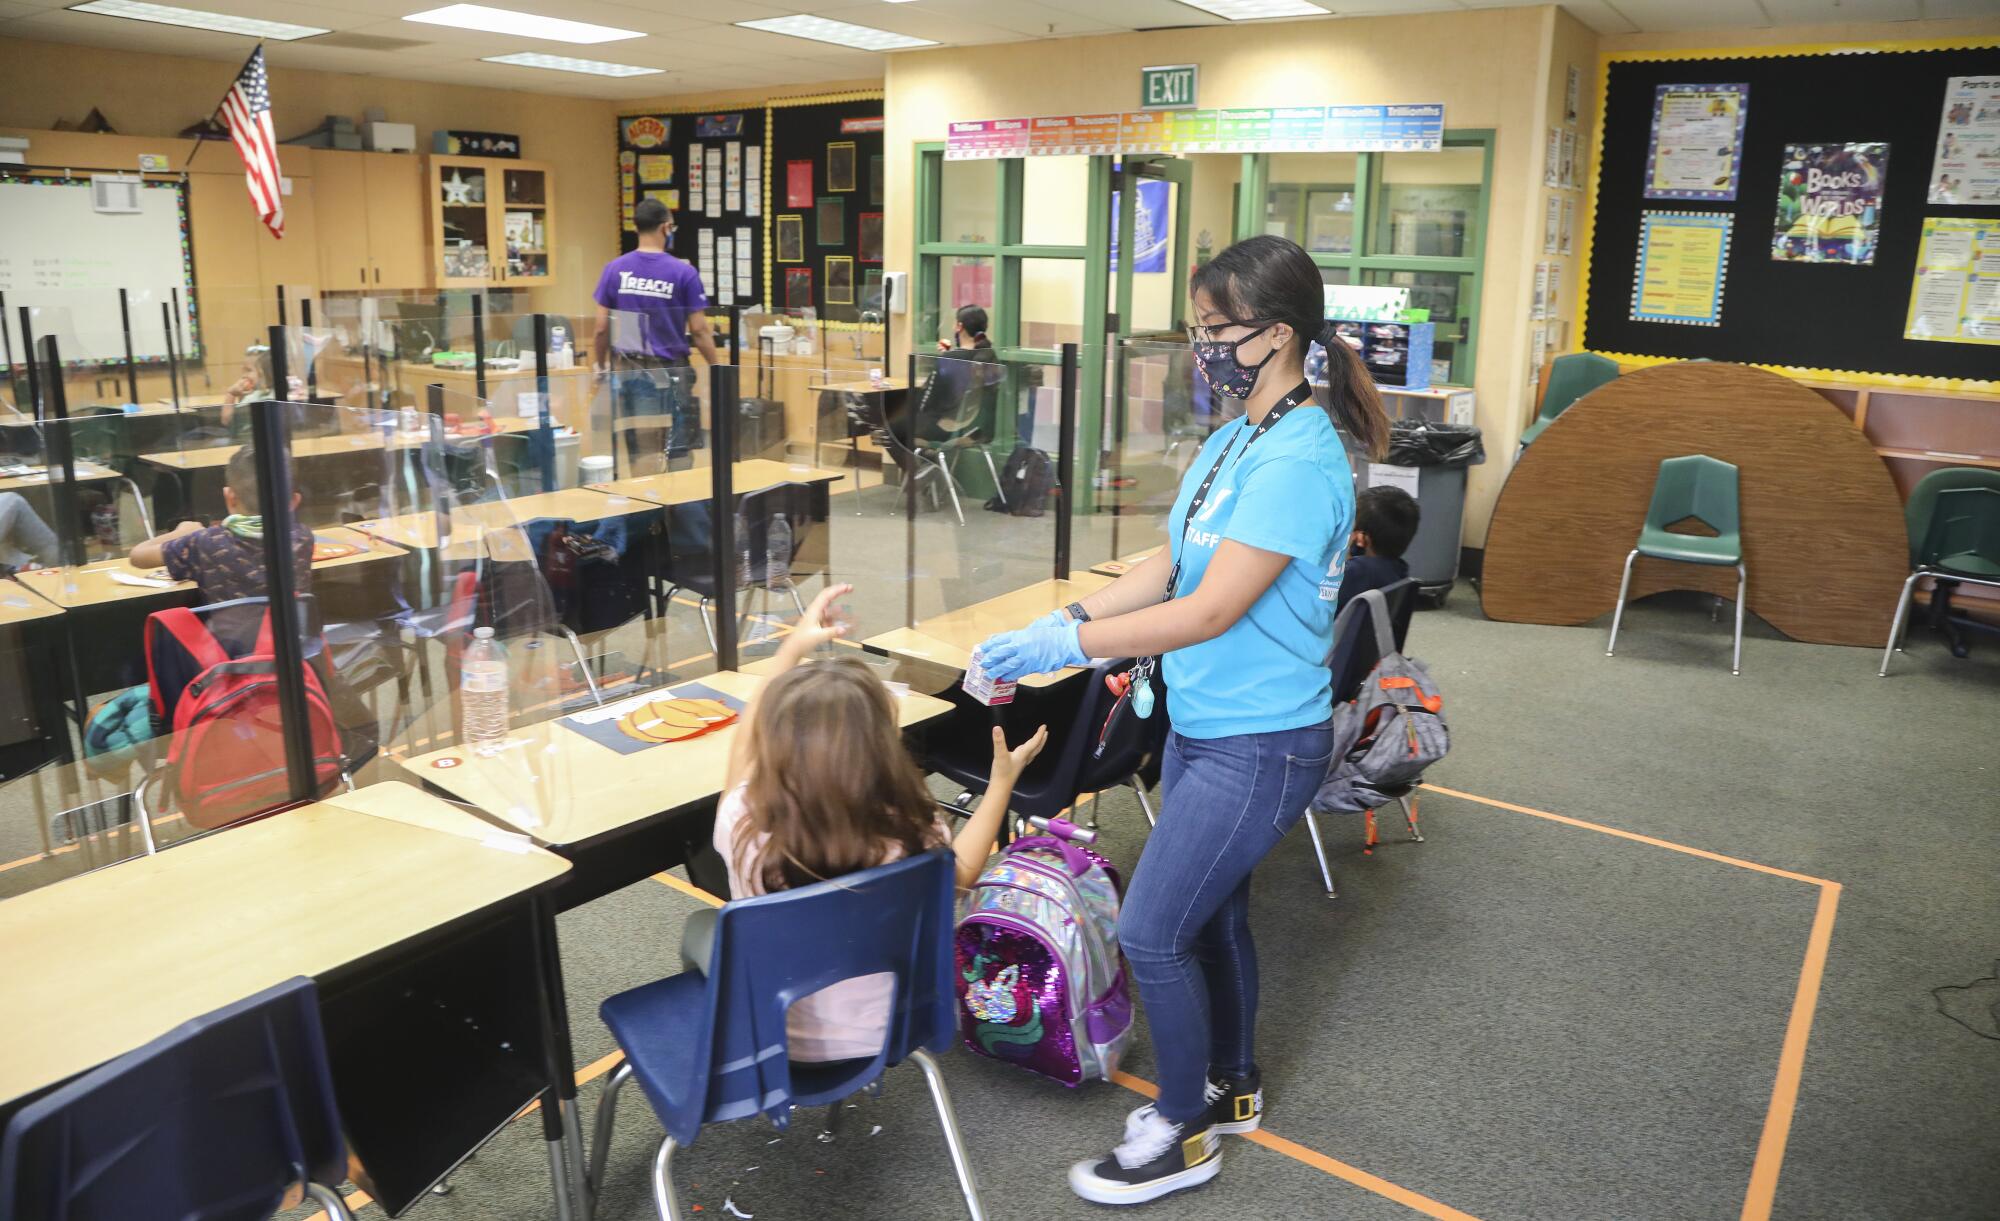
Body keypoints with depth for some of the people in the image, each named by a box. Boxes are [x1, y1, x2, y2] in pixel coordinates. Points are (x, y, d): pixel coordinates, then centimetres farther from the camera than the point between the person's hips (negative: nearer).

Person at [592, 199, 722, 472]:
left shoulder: (615, 269, 0)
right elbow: (698, 330, -7)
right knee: (676, 452, 4)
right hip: (670, 371, -3)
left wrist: (600, 367, 15)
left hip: (628, 371, 3)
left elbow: (602, 328, 1)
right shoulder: (684, 272, -7)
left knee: (640, 454, 6)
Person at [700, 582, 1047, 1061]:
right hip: (881, 1034, 1)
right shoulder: (911, 841, -32)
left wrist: (791, 650, 1)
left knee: (703, 929, 29)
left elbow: (748, 742, -6)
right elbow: (958, 873, -4)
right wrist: (1002, 780, 4)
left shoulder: (743, 826, -31)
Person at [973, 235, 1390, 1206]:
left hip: (1259, 744, -9)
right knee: (1212, 916, 21)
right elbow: (1169, 566, 8)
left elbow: (1212, 611, -26)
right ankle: (1231, 1087, 43)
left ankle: (1183, 1133, 21)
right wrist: (1068, 618, -4)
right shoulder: (1236, 438, 6)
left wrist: (1069, 643, -23)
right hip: (1204, 722, 9)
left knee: (1151, 934, -1)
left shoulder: (1297, 462, -24)